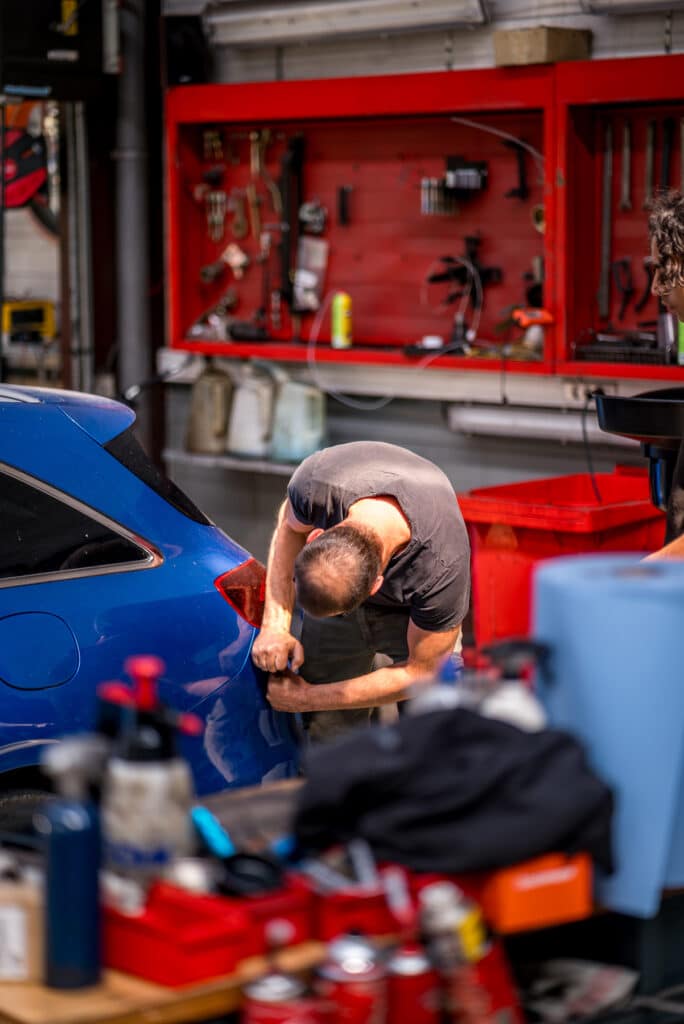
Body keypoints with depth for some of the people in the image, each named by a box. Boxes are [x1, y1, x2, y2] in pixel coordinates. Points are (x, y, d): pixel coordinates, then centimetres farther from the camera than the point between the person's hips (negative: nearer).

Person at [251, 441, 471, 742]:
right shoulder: (317, 481, -38)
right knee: (331, 731, 0)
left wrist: (307, 699, -21)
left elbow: (421, 672, -27)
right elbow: (289, 525, -10)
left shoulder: (442, 570, -44)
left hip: (411, 612, -2)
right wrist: (275, 625, -23)